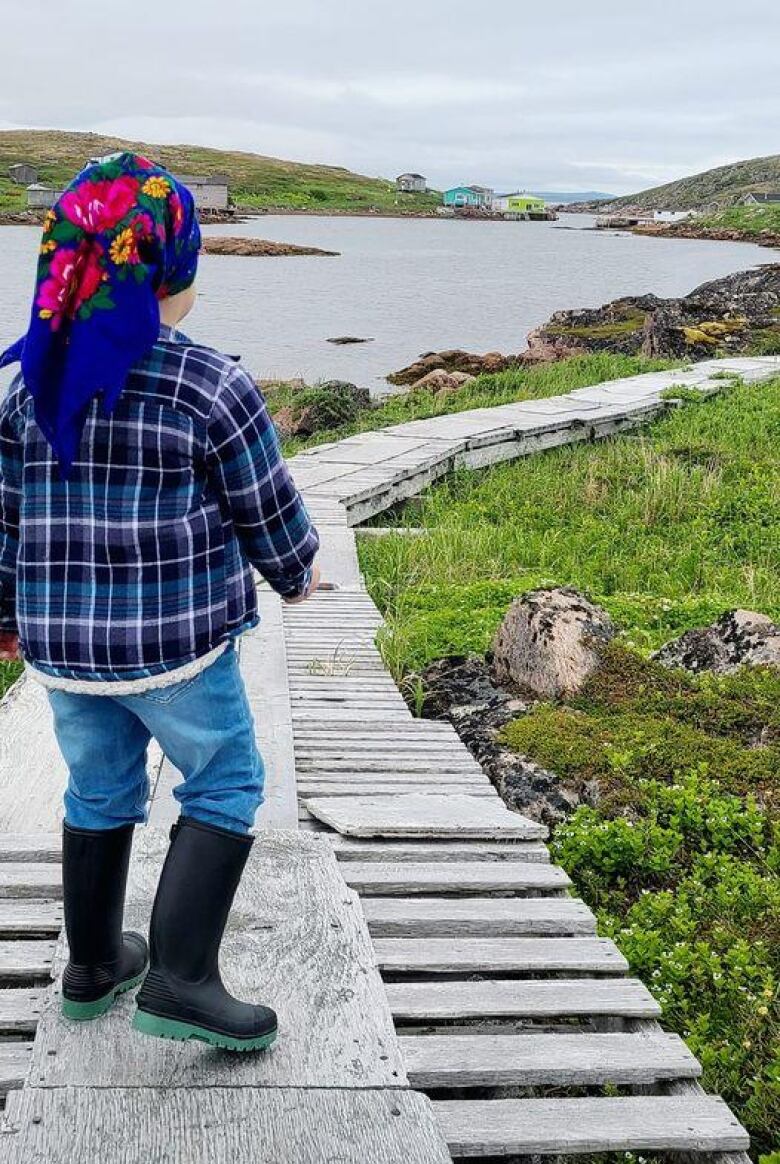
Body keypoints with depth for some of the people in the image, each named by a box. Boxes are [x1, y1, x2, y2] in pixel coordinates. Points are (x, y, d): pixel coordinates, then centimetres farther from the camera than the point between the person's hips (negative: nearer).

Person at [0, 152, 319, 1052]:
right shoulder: (209, 386, -14)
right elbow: (266, 506, -5)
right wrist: (296, 572, 15)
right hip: (176, 638, -5)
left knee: (99, 792, 21)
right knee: (224, 785, 11)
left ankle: (92, 966, 35)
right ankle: (179, 979, 6)